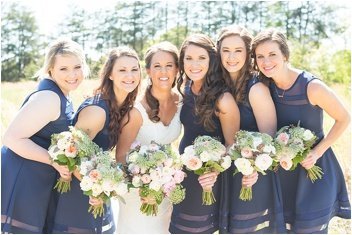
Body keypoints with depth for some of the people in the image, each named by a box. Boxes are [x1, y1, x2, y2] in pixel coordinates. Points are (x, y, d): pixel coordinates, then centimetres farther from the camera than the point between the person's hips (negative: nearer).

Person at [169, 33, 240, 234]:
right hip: (184, 170, 6)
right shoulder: (186, 90, -3)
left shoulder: (223, 99, -23)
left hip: (207, 177, -6)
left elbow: (232, 144, -14)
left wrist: (216, 170, -29)